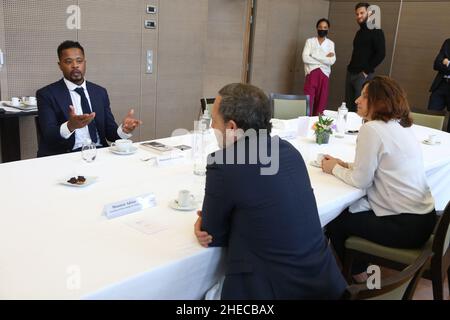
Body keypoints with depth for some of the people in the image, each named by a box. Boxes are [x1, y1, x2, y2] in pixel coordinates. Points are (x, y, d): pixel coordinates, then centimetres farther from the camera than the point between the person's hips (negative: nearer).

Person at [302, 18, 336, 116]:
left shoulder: (331, 43, 10)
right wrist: (325, 58, -6)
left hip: (324, 75, 2)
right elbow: (305, 58, -8)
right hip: (311, 73, -2)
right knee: (309, 100, -7)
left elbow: (332, 61, -5)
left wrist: (314, 56, -9)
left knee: (322, 101, 3)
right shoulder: (310, 41, 6)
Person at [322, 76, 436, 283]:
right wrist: (345, 165, 9)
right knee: (347, 207, 22)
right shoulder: (401, 126, 8)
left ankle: (357, 274, 29)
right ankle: (361, 264, 36)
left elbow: (361, 180, -15)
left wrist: (335, 169, 1)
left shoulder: (372, 129, -19)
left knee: (335, 219, 9)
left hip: (404, 226, -8)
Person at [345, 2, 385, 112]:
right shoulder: (359, 32, 18)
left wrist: (366, 71, -14)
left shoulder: (376, 31, -5)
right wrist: (351, 67, 10)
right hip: (351, 74, 8)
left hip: (363, 75, -8)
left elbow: (381, 54, -14)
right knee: (348, 106, 9)